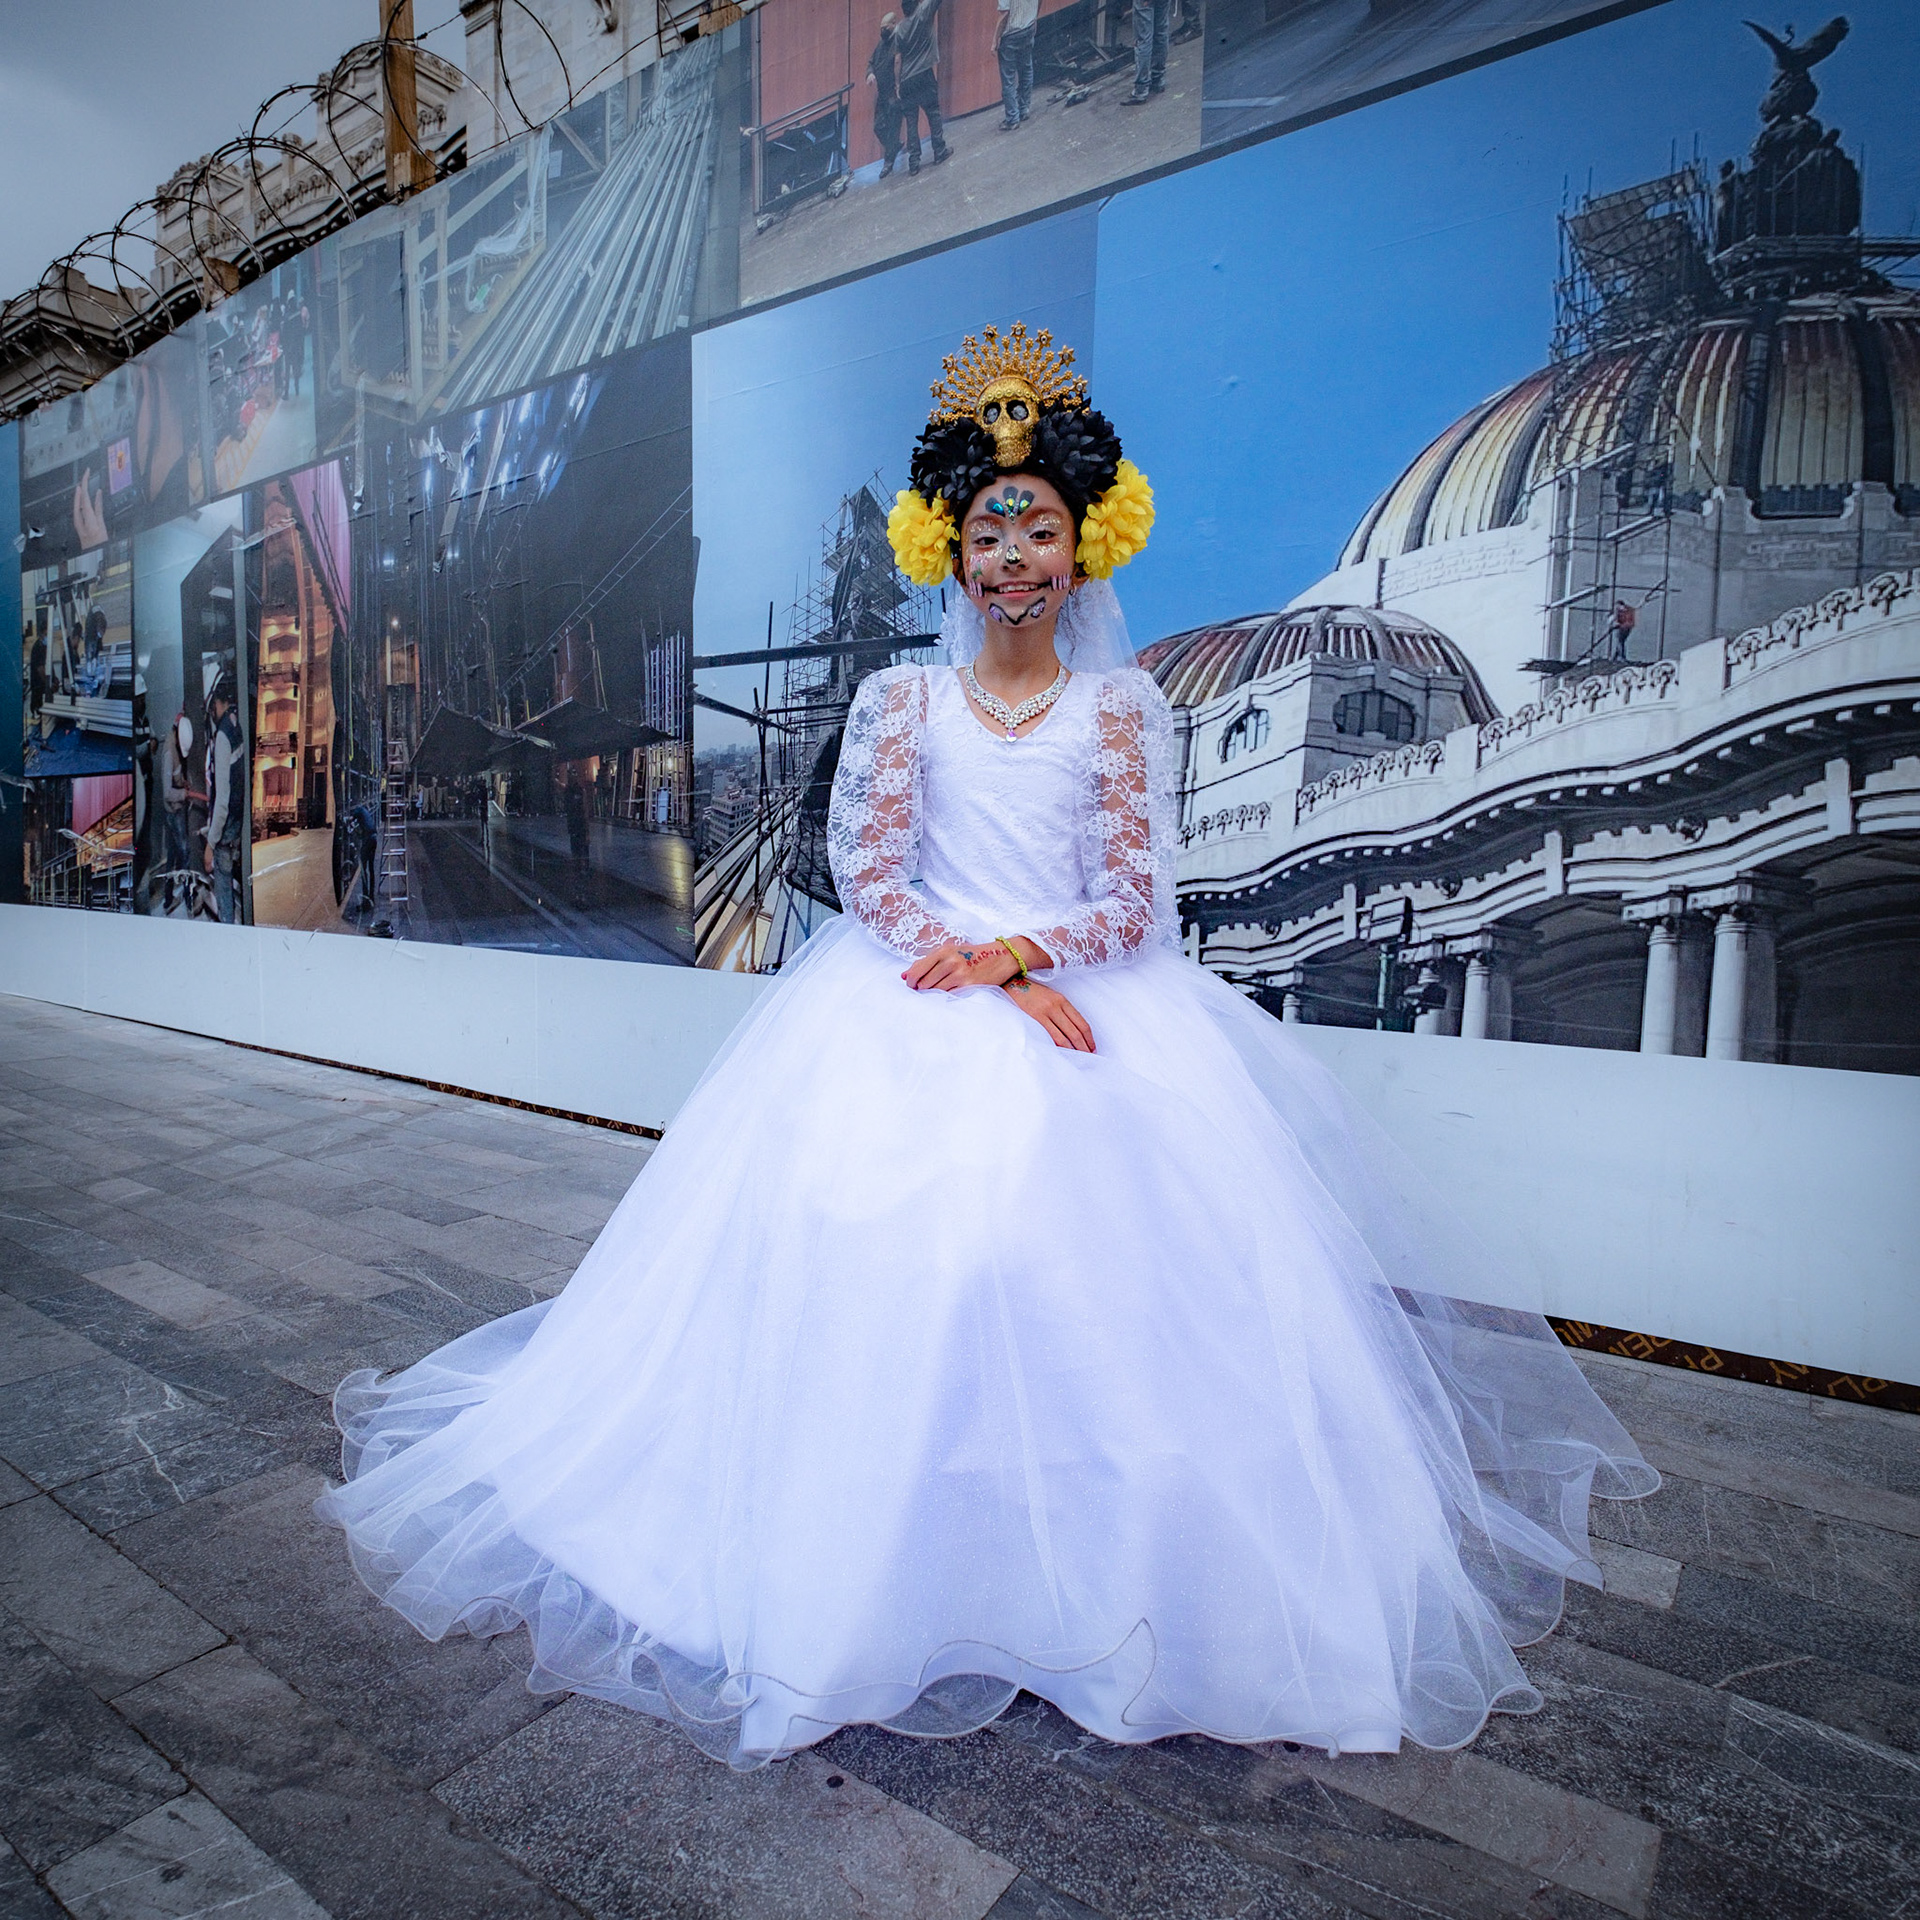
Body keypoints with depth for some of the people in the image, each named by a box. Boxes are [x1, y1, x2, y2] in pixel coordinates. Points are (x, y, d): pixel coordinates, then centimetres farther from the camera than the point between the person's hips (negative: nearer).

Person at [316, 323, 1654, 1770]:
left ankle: (1096, 1555, 1)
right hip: (913, 1001, 0)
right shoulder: (902, 702, 9)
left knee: (1113, 1226, -18)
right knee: (894, 1228, -18)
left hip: (1093, 995, 0)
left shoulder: (1123, 706, 9)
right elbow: (868, 879, -1)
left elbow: (1139, 899, 2)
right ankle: (905, 1557, 0)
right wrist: (996, 983, -14)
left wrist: (1020, 952, -15)